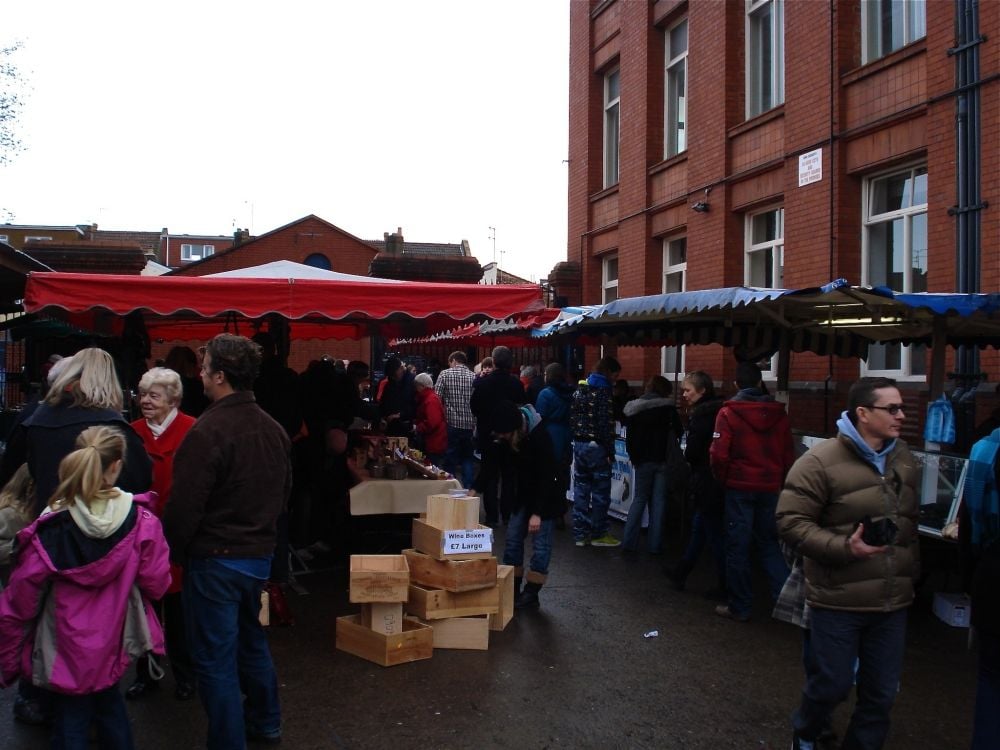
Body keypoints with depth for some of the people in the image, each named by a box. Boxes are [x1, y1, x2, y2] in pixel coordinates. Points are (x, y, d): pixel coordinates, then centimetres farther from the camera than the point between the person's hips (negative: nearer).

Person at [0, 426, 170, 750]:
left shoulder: (48, 532, -19)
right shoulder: (142, 522, -17)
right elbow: (156, 585, -9)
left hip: (66, 653, -2)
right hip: (113, 646, 2)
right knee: (109, 704, 27)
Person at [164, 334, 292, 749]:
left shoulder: (208, 431, -21)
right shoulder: (273, 429, 5)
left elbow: (184, 507, -20)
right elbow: (283, 493, 15)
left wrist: (168, 552, -5)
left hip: (214, 559, -8)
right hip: (260, 555, 8)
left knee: (215, 657, 4)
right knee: (251, 641, 25)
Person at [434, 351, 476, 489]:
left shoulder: (445, 374, -3)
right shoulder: (474, 377, 3)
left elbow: (437, 398, -9)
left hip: (452, 423, -2)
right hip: (470, 425, 3)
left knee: (450, 459, 7)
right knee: (468, 458, 14)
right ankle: (468, 489, 11)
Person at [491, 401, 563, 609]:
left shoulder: (539, 436, -30)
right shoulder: (503, 438, -13)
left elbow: (547, 476, -28)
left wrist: (537, 512, -30)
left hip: (547, 495, -6)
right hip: (524, 493, 7)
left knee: (540, 543, -3)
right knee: (512, 540, 7)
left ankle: (531, 595, 5)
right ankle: (511, 590, 16)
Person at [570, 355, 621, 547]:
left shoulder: (580, 389, 10)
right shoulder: (603, 391, -14)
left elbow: (572, 418, 11)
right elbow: (606, 424, -19)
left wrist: (576, 440, 14)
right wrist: (610, 451, -14)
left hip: (579, 444, 8)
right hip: (596, 446, -7)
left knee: (581, 489, 11)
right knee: (600, 491, 3)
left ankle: (580, 533, 15)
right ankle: (598, 534, 10)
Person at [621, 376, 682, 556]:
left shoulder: (633, 408, -1)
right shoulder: (668, 407, -5)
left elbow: (629, 436, -1)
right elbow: (679, 431, 4)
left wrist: (634, 457, 6)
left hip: (643, 460, 2)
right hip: (662, 459, -1)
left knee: (639, 499, 9)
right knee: (659, 501, 4)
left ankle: (629, 543, 1)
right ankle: (654, 545, 3)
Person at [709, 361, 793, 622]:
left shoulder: (729, 412, -10)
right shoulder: (778, 413, 2)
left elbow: (719, 454, -15)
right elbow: (788, 454, 2)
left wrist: (723, 480, 1)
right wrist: (779, 481, 12)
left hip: (740, 487, -4)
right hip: (770, 488, 4)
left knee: (738, 546, 5)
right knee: (769, 544, 17)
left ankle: (739, 607, 12)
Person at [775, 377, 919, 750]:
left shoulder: (904, 459, 8)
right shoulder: (821, 461, -14)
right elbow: (791, 521, -16)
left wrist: (911, 572, 18)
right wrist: (844, 548, -24)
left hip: (893, 601, 6)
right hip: (839, 600, -5)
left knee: (882, 693, 12)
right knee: (832, 684, 6)